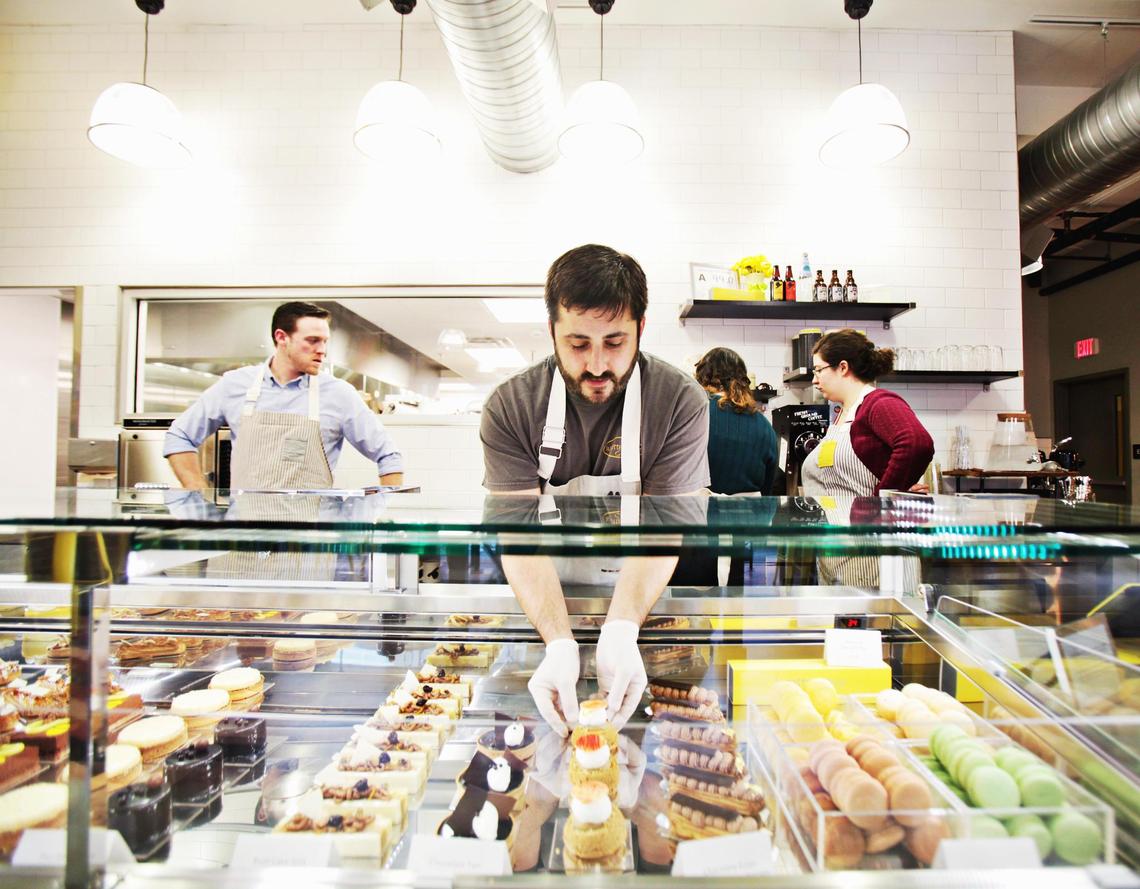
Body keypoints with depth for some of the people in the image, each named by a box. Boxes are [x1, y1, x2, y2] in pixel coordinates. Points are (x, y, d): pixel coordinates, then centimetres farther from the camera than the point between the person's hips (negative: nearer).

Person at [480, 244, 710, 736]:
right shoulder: (510, 407, -10)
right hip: (541, 605, 1)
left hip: (642, 604, 0)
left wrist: (621, 631, -31)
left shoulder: (681, 402, -11)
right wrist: (560, 644, -32)